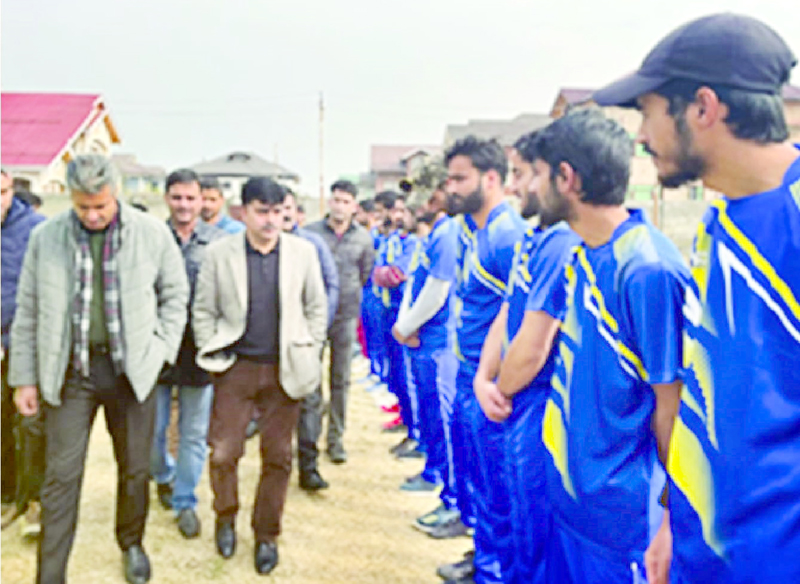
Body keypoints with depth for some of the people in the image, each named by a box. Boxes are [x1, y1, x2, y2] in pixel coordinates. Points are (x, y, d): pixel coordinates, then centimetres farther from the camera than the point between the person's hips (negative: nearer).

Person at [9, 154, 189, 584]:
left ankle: (131, 543, 38)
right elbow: (28, 312, 4)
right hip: (69, 371, 0)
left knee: (135, 469, 13)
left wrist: (162, 348, -2)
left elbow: (175, 293, 7)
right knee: (61, 477, 3)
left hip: (131, 368, 0)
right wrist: (24, 378, 3)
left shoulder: (151, 233, -4)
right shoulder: (46, 237, -1)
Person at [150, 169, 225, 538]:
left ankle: (185, 502, 25)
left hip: (201, 351, 0)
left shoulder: (220, 241, -2)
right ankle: (164, 477, 42)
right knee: (151, 430, 12)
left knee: (194, 433, 8)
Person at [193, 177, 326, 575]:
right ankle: (225, 516, 28)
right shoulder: (219, 253, -2)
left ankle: (266, 535, 27)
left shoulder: (303, 252, 1)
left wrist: (308, 358, 3)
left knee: (277, 456, 8)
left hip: (284, 370, 1)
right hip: (236, 367, -1)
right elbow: (203, 310, 4)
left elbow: (317, 308, 7)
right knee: (223, 452, -2)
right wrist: (212, 358, -1)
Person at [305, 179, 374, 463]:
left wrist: (350, 296, 10)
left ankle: (336, 437, 17)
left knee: (341, 380, 7)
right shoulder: (311, 232, -1)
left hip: (345, 315, 1)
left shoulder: (363, 237, 4)